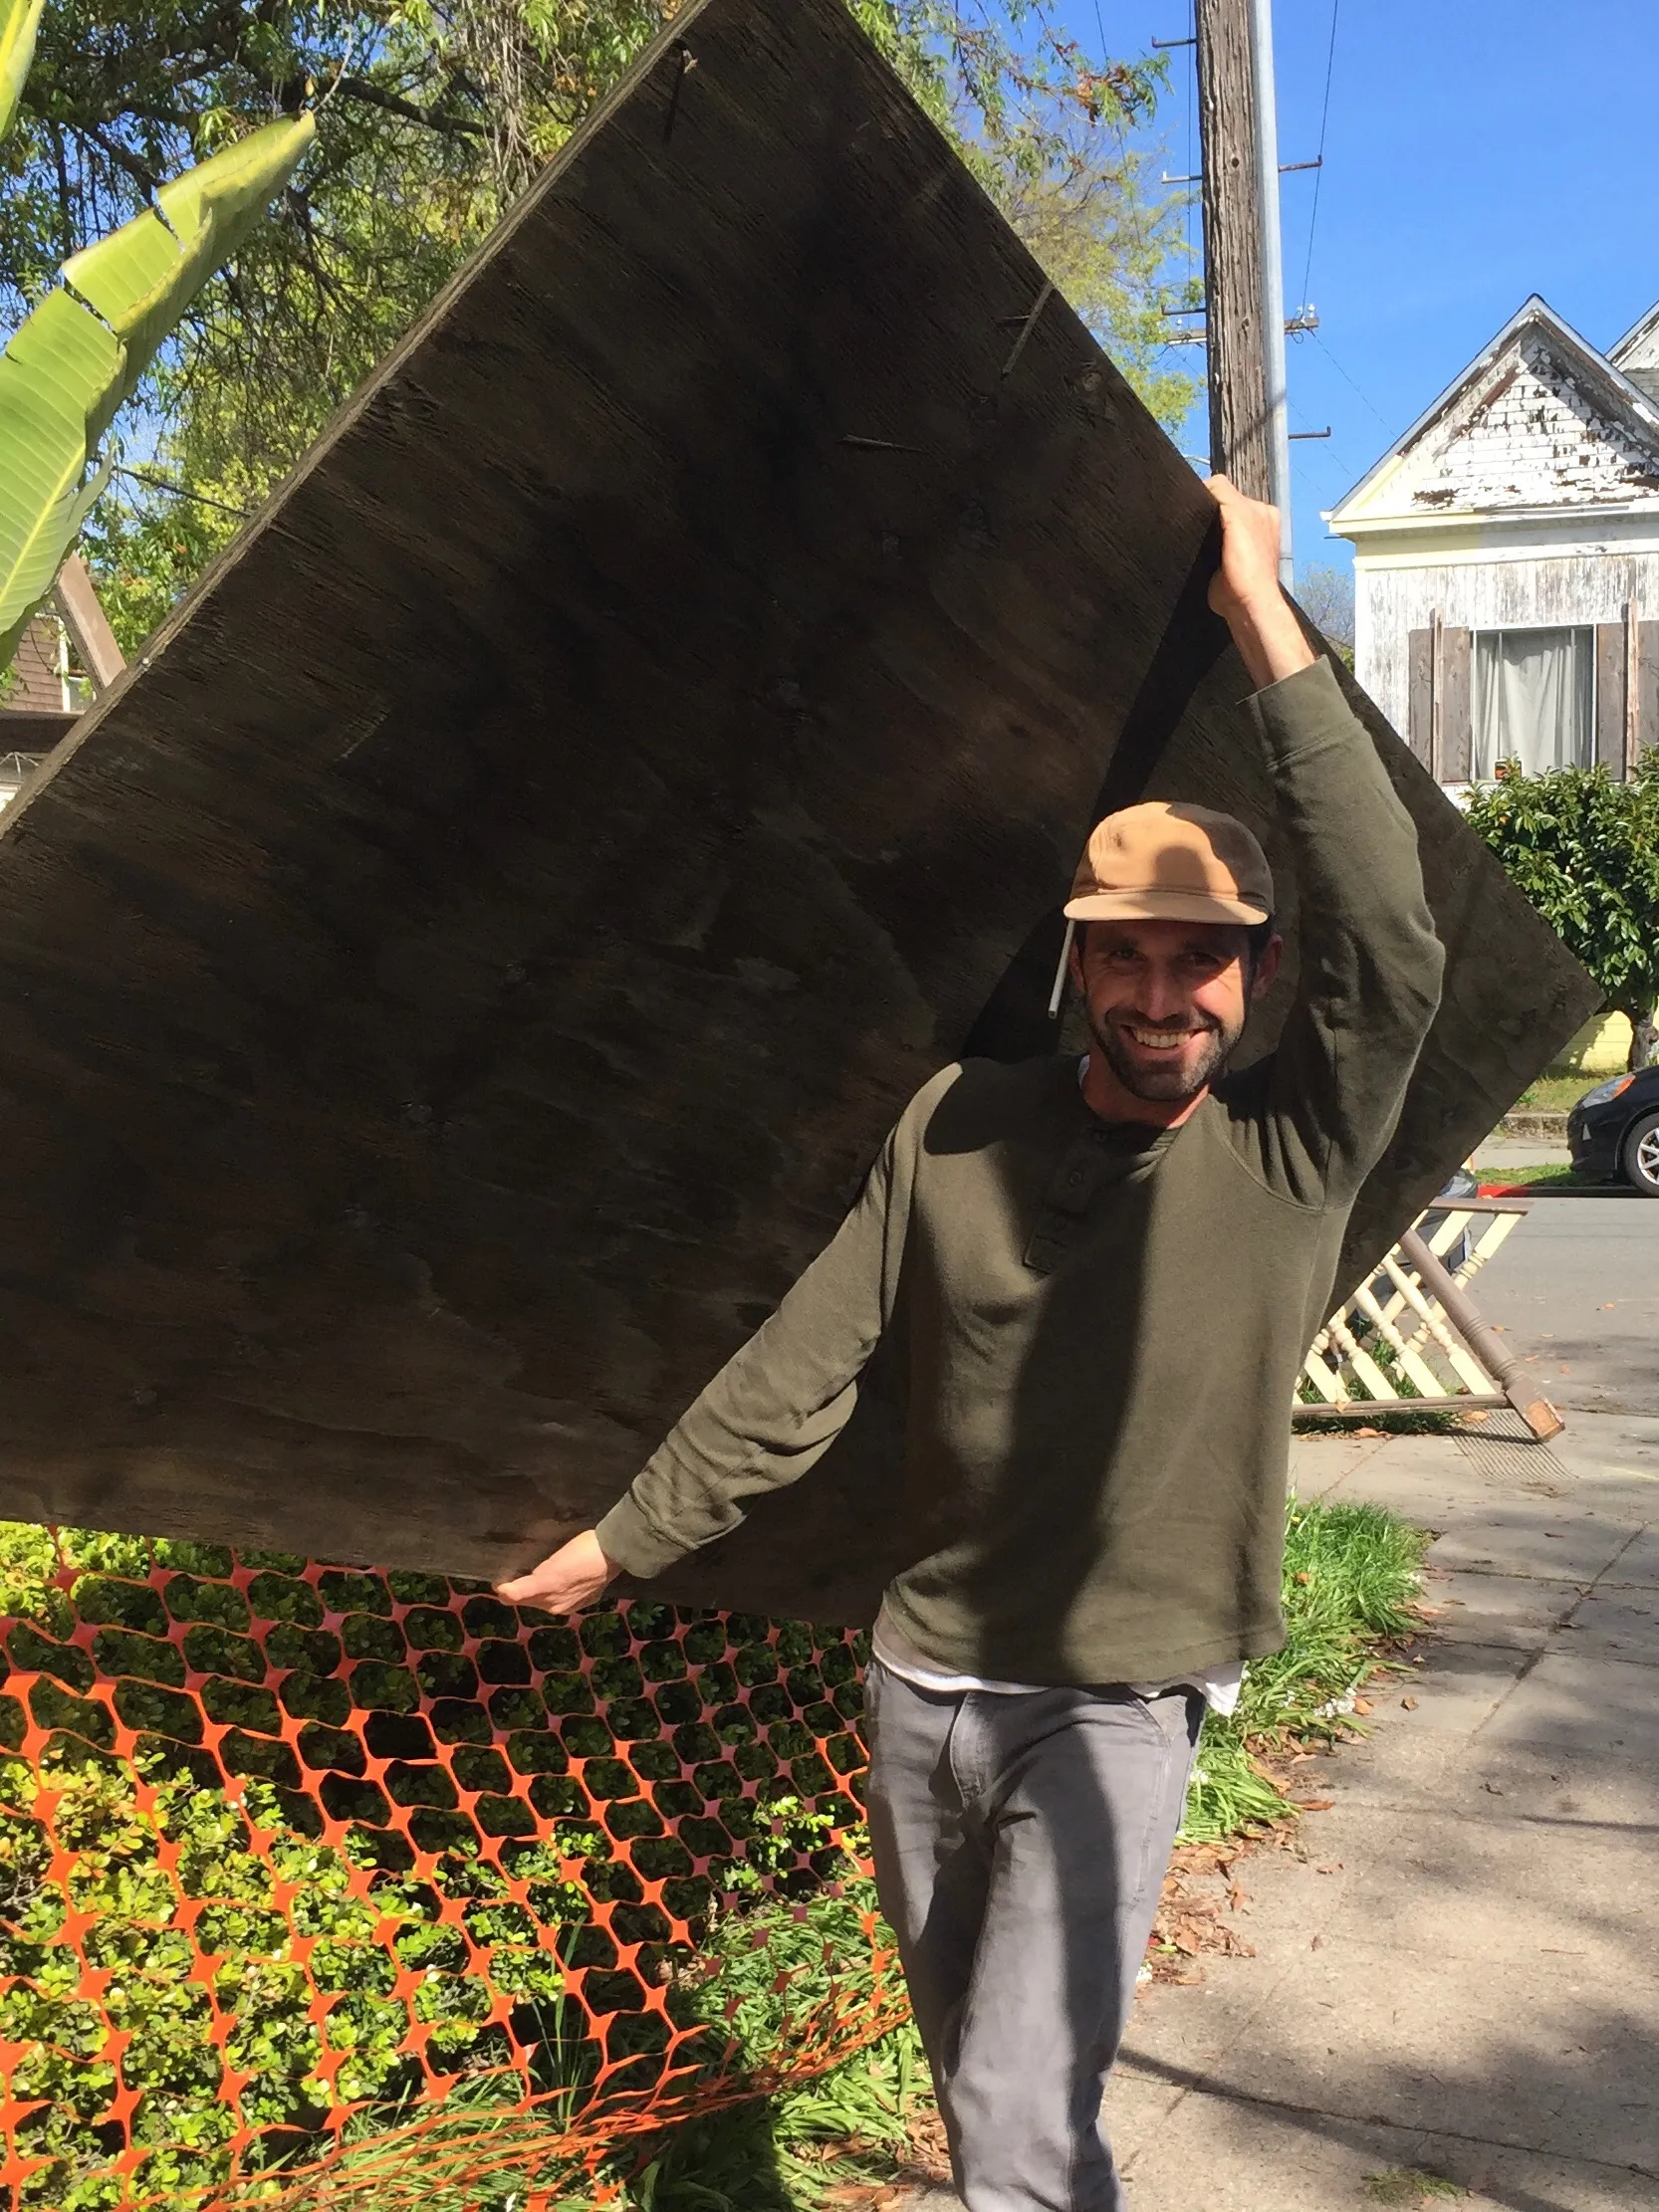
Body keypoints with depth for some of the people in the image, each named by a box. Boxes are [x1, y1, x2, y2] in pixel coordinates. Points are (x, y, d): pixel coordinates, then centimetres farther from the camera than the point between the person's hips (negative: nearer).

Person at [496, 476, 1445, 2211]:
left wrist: (1262, 619, -28)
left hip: (1113, 1709, -3)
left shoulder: (1292, 1159, -11)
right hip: (922, 1678, 4)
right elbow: (799, 1372, -1)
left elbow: (1389, 941, -28)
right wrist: (620, 1543, 3)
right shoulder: (961, 1128, -6)